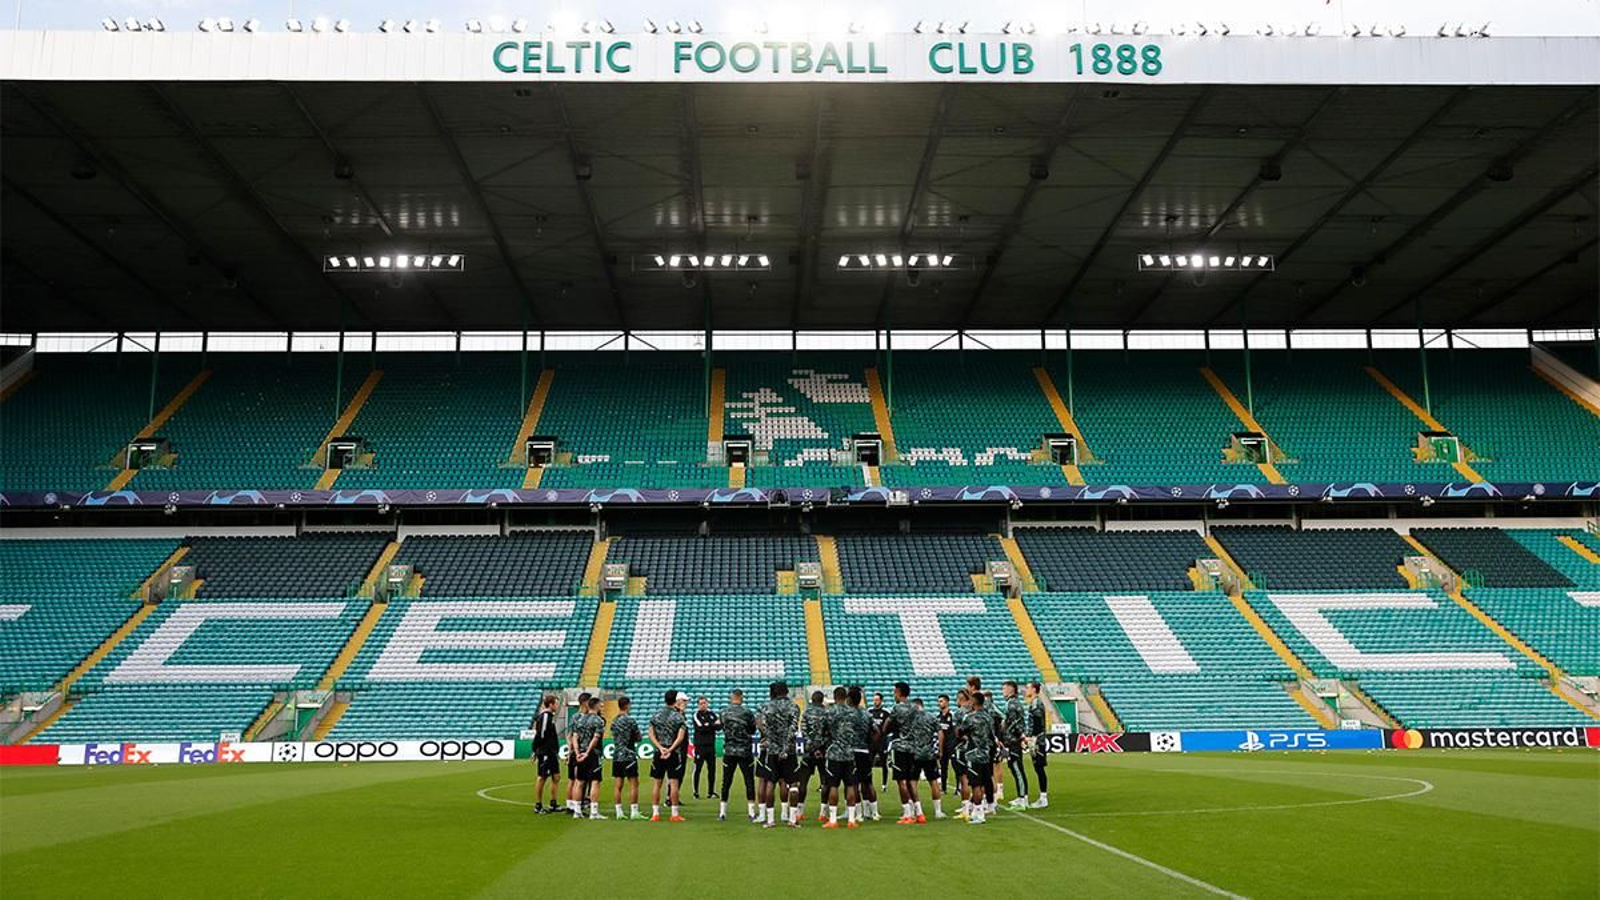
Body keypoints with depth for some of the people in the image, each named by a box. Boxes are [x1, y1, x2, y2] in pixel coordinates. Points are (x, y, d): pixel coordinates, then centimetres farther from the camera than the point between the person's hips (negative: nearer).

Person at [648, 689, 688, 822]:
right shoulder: (678, 716, -6)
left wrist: (661, 748, -7)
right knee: (674, 782, 0)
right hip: (674, 753, -3)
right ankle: (675, 814, 1)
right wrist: (670, 750, -14)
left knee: (657, 783, 8)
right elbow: (680, 737, -14)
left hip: (659, 753, 3)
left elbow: (651, 734, 0)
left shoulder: (656, 714, 5)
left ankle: (655, 813, 9)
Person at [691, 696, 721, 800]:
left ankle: (711, 792, 14)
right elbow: (701, 728, -16)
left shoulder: (712, 714, 11)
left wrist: (708, 725, -15)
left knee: (712, 769, 6)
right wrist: (714, 724, -8)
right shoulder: (697, 714, -2)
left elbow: (720, 726, -1)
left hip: (711, 745, 4)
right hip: (700, 746, -4)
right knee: (697, 769, -4)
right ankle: (696, 792, 3)